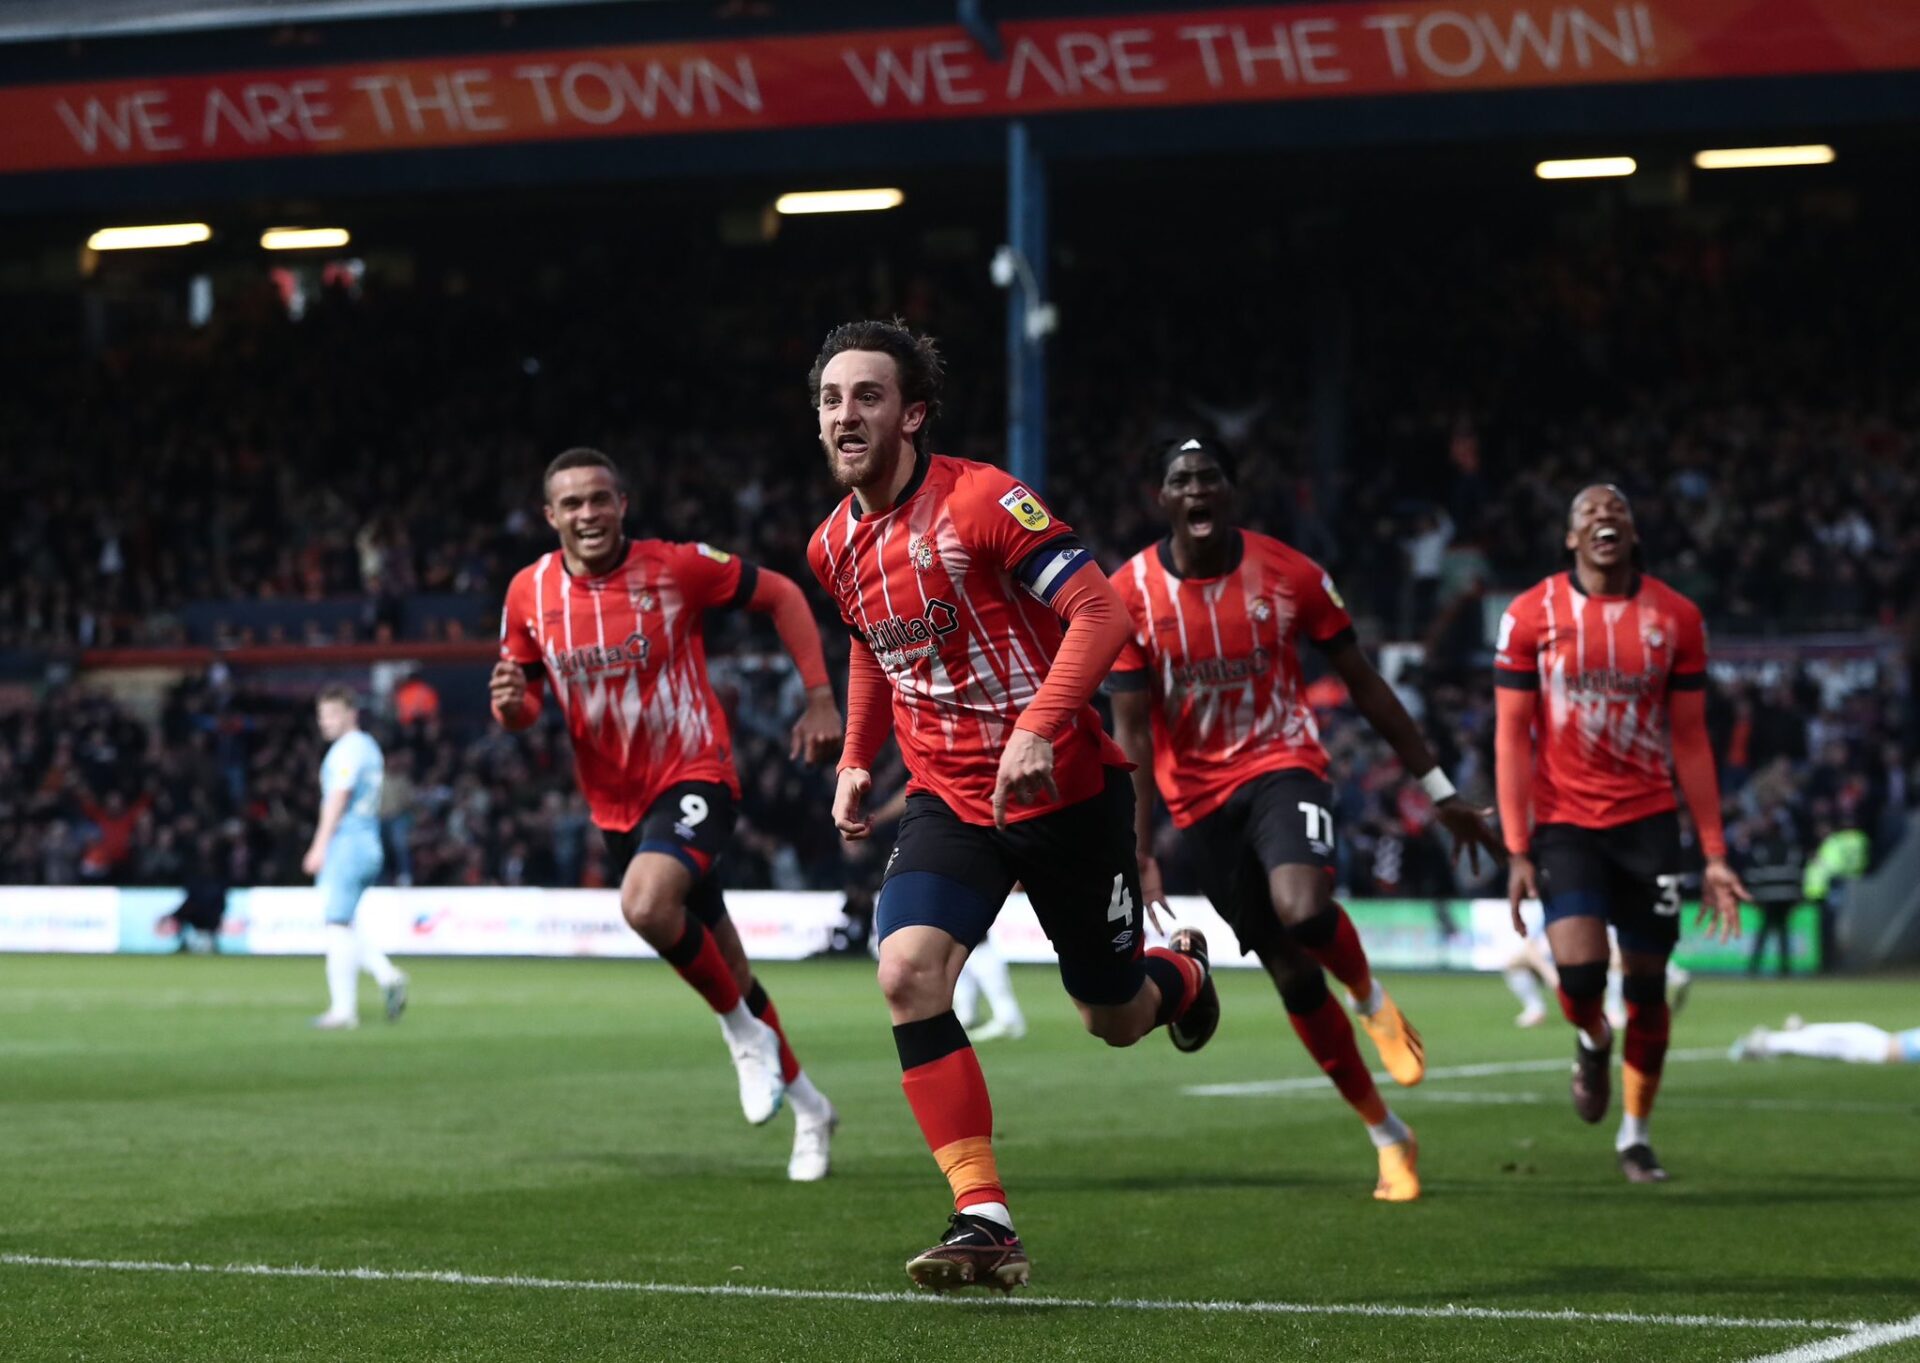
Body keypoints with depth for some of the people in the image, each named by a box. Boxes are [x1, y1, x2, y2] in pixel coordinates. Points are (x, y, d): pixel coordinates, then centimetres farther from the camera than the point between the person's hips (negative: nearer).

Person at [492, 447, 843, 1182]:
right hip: (616, 803, 5)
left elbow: (781, 595, 0)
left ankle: (742, 1025, -7)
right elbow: (525, 701, 9)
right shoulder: (529, 592, -1)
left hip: (693, 775, -5)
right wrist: (512, 705, -16)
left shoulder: (677, 566, -12)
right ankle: (806, 1106, 30)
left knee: (647, 904, -33)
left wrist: (819, 698, -6)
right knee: (720, 964, 13)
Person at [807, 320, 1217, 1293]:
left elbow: (1100, 613, -22)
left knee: (1116, 1020, 10)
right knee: (906, 970, -23)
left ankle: (1183, 972, 50)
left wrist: (1037, 727, -33)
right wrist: (856, 759, 14)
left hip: (1066, 790, -4)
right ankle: (983, 1222, -20)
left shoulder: (980, 500, -18)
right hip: (948, 800, 4)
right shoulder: (833, 547, 3)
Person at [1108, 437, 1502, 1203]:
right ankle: (1386, 1134, 20)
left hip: (1282, 765, -1)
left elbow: (1363, 684, 2)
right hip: (1200, 797, 2)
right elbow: (1132, 730, -6)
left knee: (1303, 907, -33)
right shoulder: (1130, 594, -7)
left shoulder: (1287, 574, -6)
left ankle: (1371, 998, 1)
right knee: (1292, 976, 5)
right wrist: (1142, 852, -13)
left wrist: (1439, 789, 3)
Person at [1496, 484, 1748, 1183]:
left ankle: (1635, 1134, 22)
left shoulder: (1676, 618, 1)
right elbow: (1512, 736, -2)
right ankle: (1593, 1041, 17)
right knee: (1579, 968, -19)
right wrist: (1518, 850, -8)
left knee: (1647, 985, 4)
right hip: (1564, 819, -2)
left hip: (1648, 818, 2)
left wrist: (1715, 855, 3)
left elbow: (1690, 740, 6)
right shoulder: (1532, 615, -4)